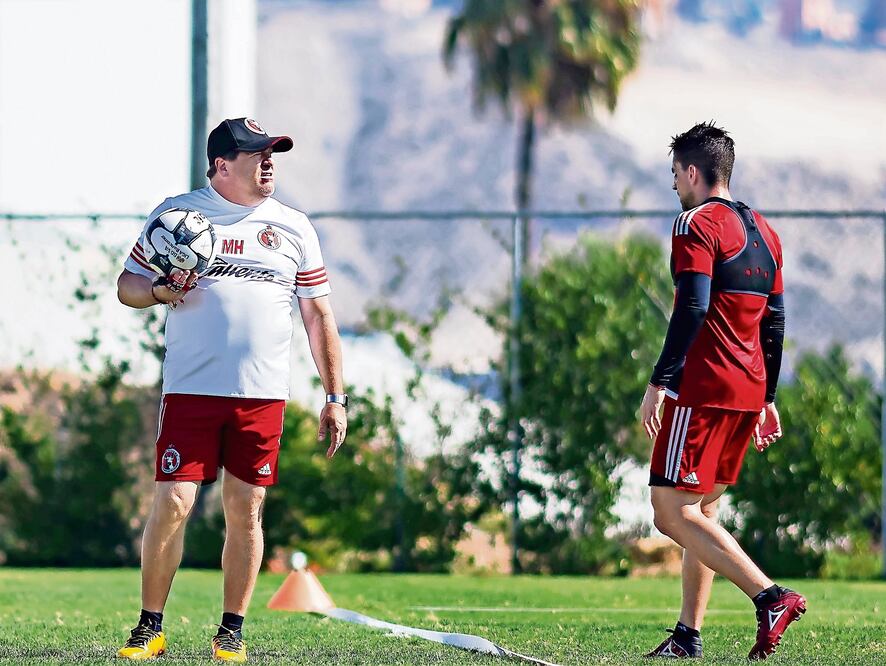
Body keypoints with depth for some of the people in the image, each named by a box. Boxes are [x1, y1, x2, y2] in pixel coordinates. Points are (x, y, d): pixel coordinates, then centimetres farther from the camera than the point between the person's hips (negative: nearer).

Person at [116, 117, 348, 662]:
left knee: (246, 512, 2)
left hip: (263, 395, 2)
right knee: (172, 505, -8)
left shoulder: (294, 228, 10)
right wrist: (161, 291, -14)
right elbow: (128, 285, 10)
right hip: (190, 390, -2)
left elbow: (319, 318, 12)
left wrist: (335, 398, 7)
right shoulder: (177, 213, 5)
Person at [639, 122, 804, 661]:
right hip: (748, 393, 9)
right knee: (701, 512, 14)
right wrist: (767, 398, 23)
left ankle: (770, 596, -21)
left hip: (703, 389, -9)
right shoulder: (763, 231, 17)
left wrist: (660, 382, -18)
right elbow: (774, 321, 19)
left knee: (673, 512, -9)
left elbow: (692, 309, -19)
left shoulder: (698, 224, -8)